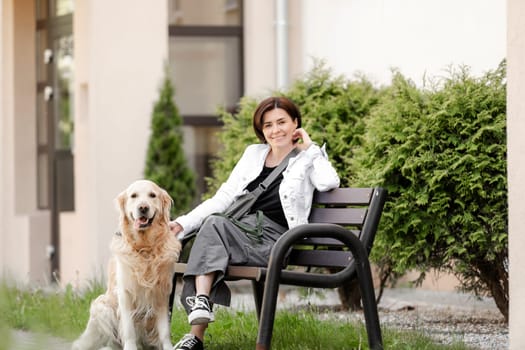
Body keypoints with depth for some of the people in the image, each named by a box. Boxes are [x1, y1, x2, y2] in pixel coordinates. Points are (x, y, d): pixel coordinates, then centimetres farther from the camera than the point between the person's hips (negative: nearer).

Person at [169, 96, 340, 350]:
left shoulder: (307, 160, 10)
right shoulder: (254, 154, 22)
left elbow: (329, 182, -13)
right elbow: (223, 198, 19)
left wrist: (308, 147, 0)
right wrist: (183, 223, 8)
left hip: (271, 240, -4)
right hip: (238, 229, 4)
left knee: (214, 224, -31)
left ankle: (201, 301, -37)